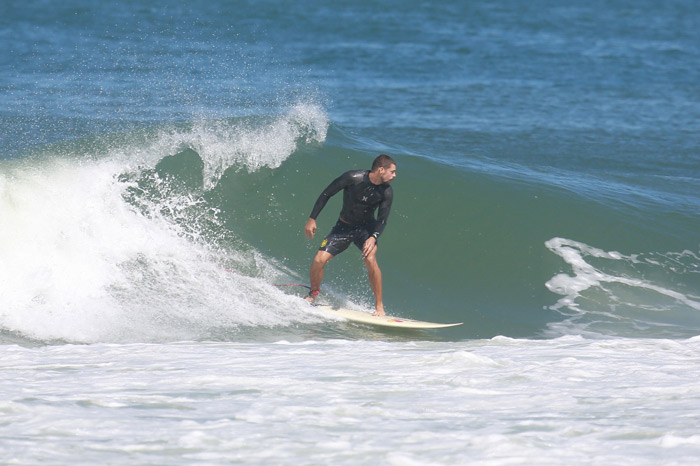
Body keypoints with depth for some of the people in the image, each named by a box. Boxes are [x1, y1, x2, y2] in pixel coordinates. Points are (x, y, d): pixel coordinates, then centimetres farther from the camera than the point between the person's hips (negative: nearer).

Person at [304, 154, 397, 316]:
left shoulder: (387, 192, -15)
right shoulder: (353, 178, -22)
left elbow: (382, 220, -11)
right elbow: (326, 194, -12)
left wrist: (373, 238, -30)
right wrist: (312, 219, -11)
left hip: (366, 228, 0)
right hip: (344, 227, 0)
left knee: (370, 259, -28)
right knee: (319, 260, -14)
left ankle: (379, 306, -18)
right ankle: (314, 293, 17)